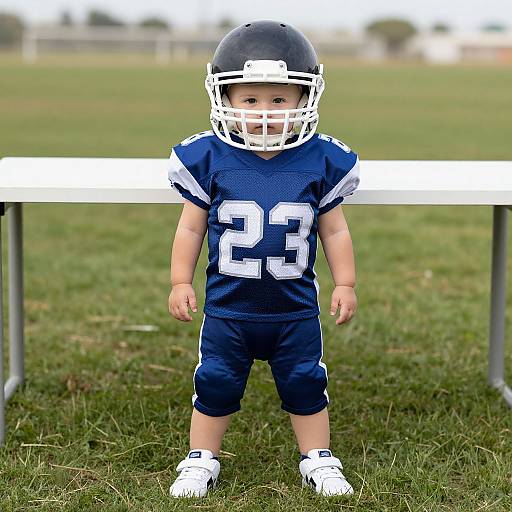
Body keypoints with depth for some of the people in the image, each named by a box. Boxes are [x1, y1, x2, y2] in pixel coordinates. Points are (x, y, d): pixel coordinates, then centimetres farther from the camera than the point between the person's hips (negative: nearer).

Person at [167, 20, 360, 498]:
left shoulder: (320, 161, -6)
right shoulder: (208, 158, -8)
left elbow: (334, 230, 5)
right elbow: (191, 227, 2)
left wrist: (345, 284, 3)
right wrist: (181, 282, 0)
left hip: (296, 309, 1)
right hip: (227, 309, 0)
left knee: (305, 385, 12)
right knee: (215, 385, 10)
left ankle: (318, 460, 30)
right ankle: (201, 461, 27)